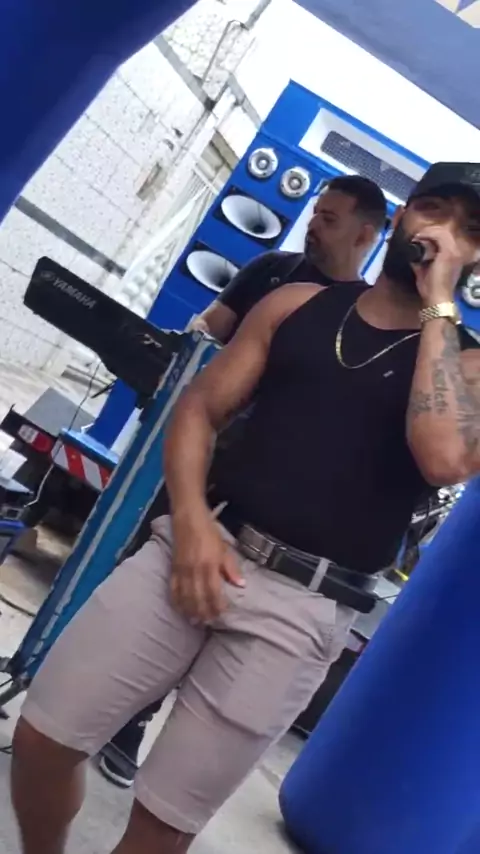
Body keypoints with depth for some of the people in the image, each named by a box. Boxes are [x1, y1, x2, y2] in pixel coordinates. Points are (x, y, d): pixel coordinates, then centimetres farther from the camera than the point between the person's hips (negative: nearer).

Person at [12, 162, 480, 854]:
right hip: (202, 547, 3)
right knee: (42, 737, 2)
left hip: (303, 608, -2)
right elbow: (199, 407, 10)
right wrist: (189, 519, -7)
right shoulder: (300, 303, 12)